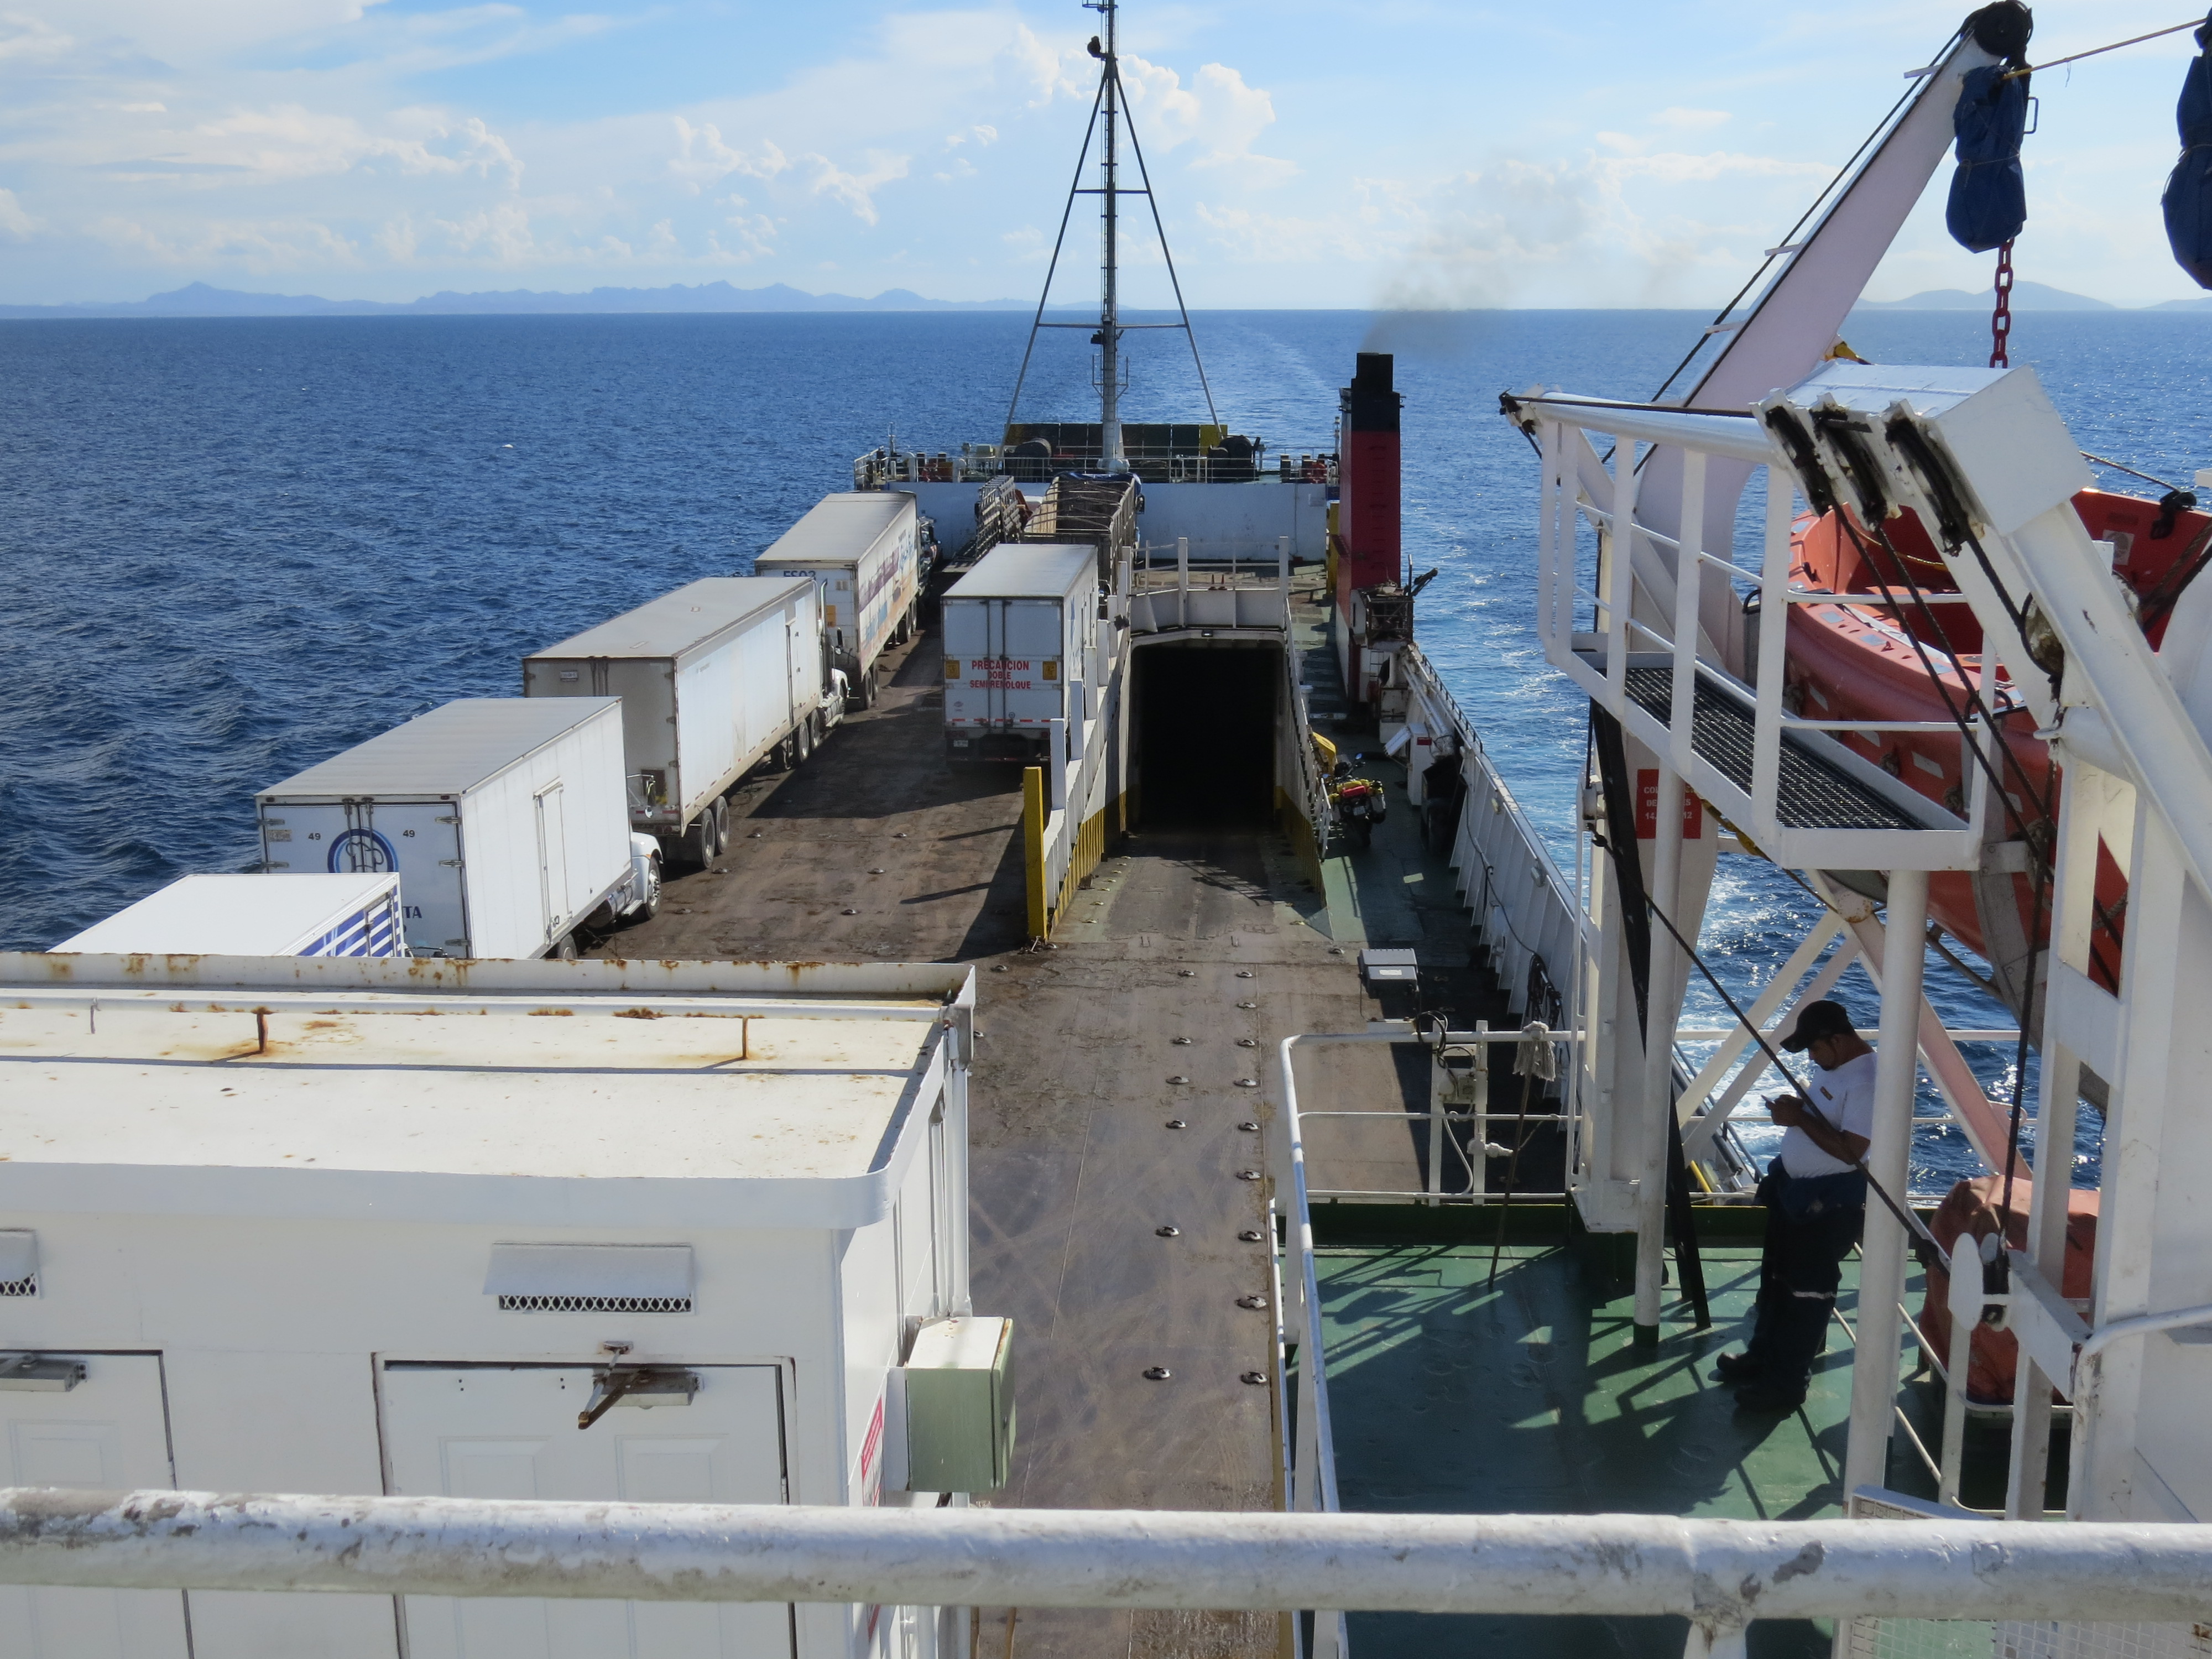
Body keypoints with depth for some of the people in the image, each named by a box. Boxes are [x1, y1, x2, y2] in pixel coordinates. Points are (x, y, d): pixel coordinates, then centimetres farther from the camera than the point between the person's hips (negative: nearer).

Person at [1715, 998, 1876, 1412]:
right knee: (1775, 1277, 21)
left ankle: (1786, 1383, 11)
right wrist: (1796, 1108, 1)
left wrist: (1801, 1119, -24)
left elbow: (1850, 1150, -29)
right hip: (1792, 1190, 10)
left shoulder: (1866, 1082, -24)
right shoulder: (1834, 1066, 6)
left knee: (1807, 1291, 1)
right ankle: (1762, 1355, 37)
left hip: (1828, 1203, -10)